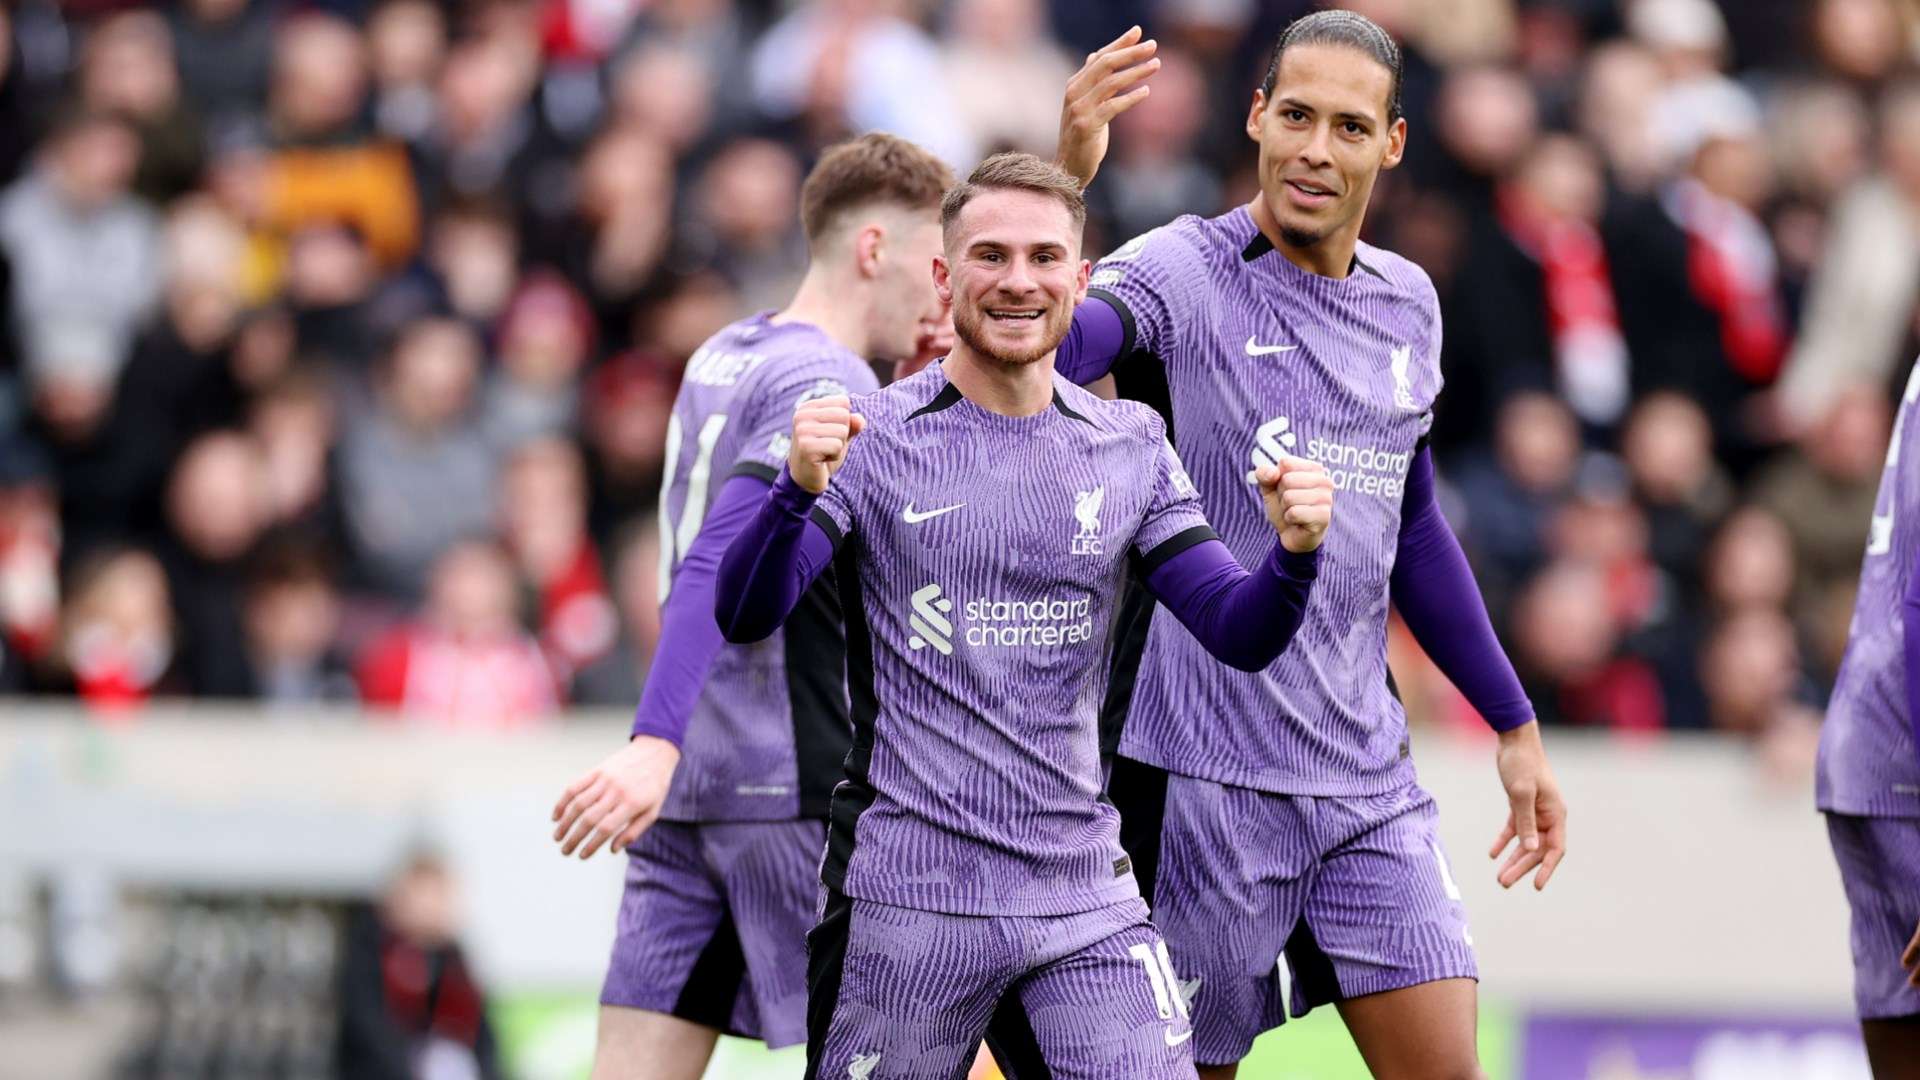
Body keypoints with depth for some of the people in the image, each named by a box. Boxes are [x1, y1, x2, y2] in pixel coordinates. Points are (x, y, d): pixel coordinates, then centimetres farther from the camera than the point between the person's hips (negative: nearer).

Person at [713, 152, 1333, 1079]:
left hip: (1085, 898, 3)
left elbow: (1240, 635, 4)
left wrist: (1293, 552, -18)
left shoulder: (1130, 448, 8)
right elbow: (743, 616, -13)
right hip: (905, 895, -3)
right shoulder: (871, 438, -3)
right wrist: (800, 488, -32)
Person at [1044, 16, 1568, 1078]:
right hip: (1201, 778, -5)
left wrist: (1514, 726, 26)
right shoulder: (1183, 273, -8)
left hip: (1368, 779, 5)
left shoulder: (1408, 305, 12)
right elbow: (1043, 347, -30)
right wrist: (1065, 180, -46)